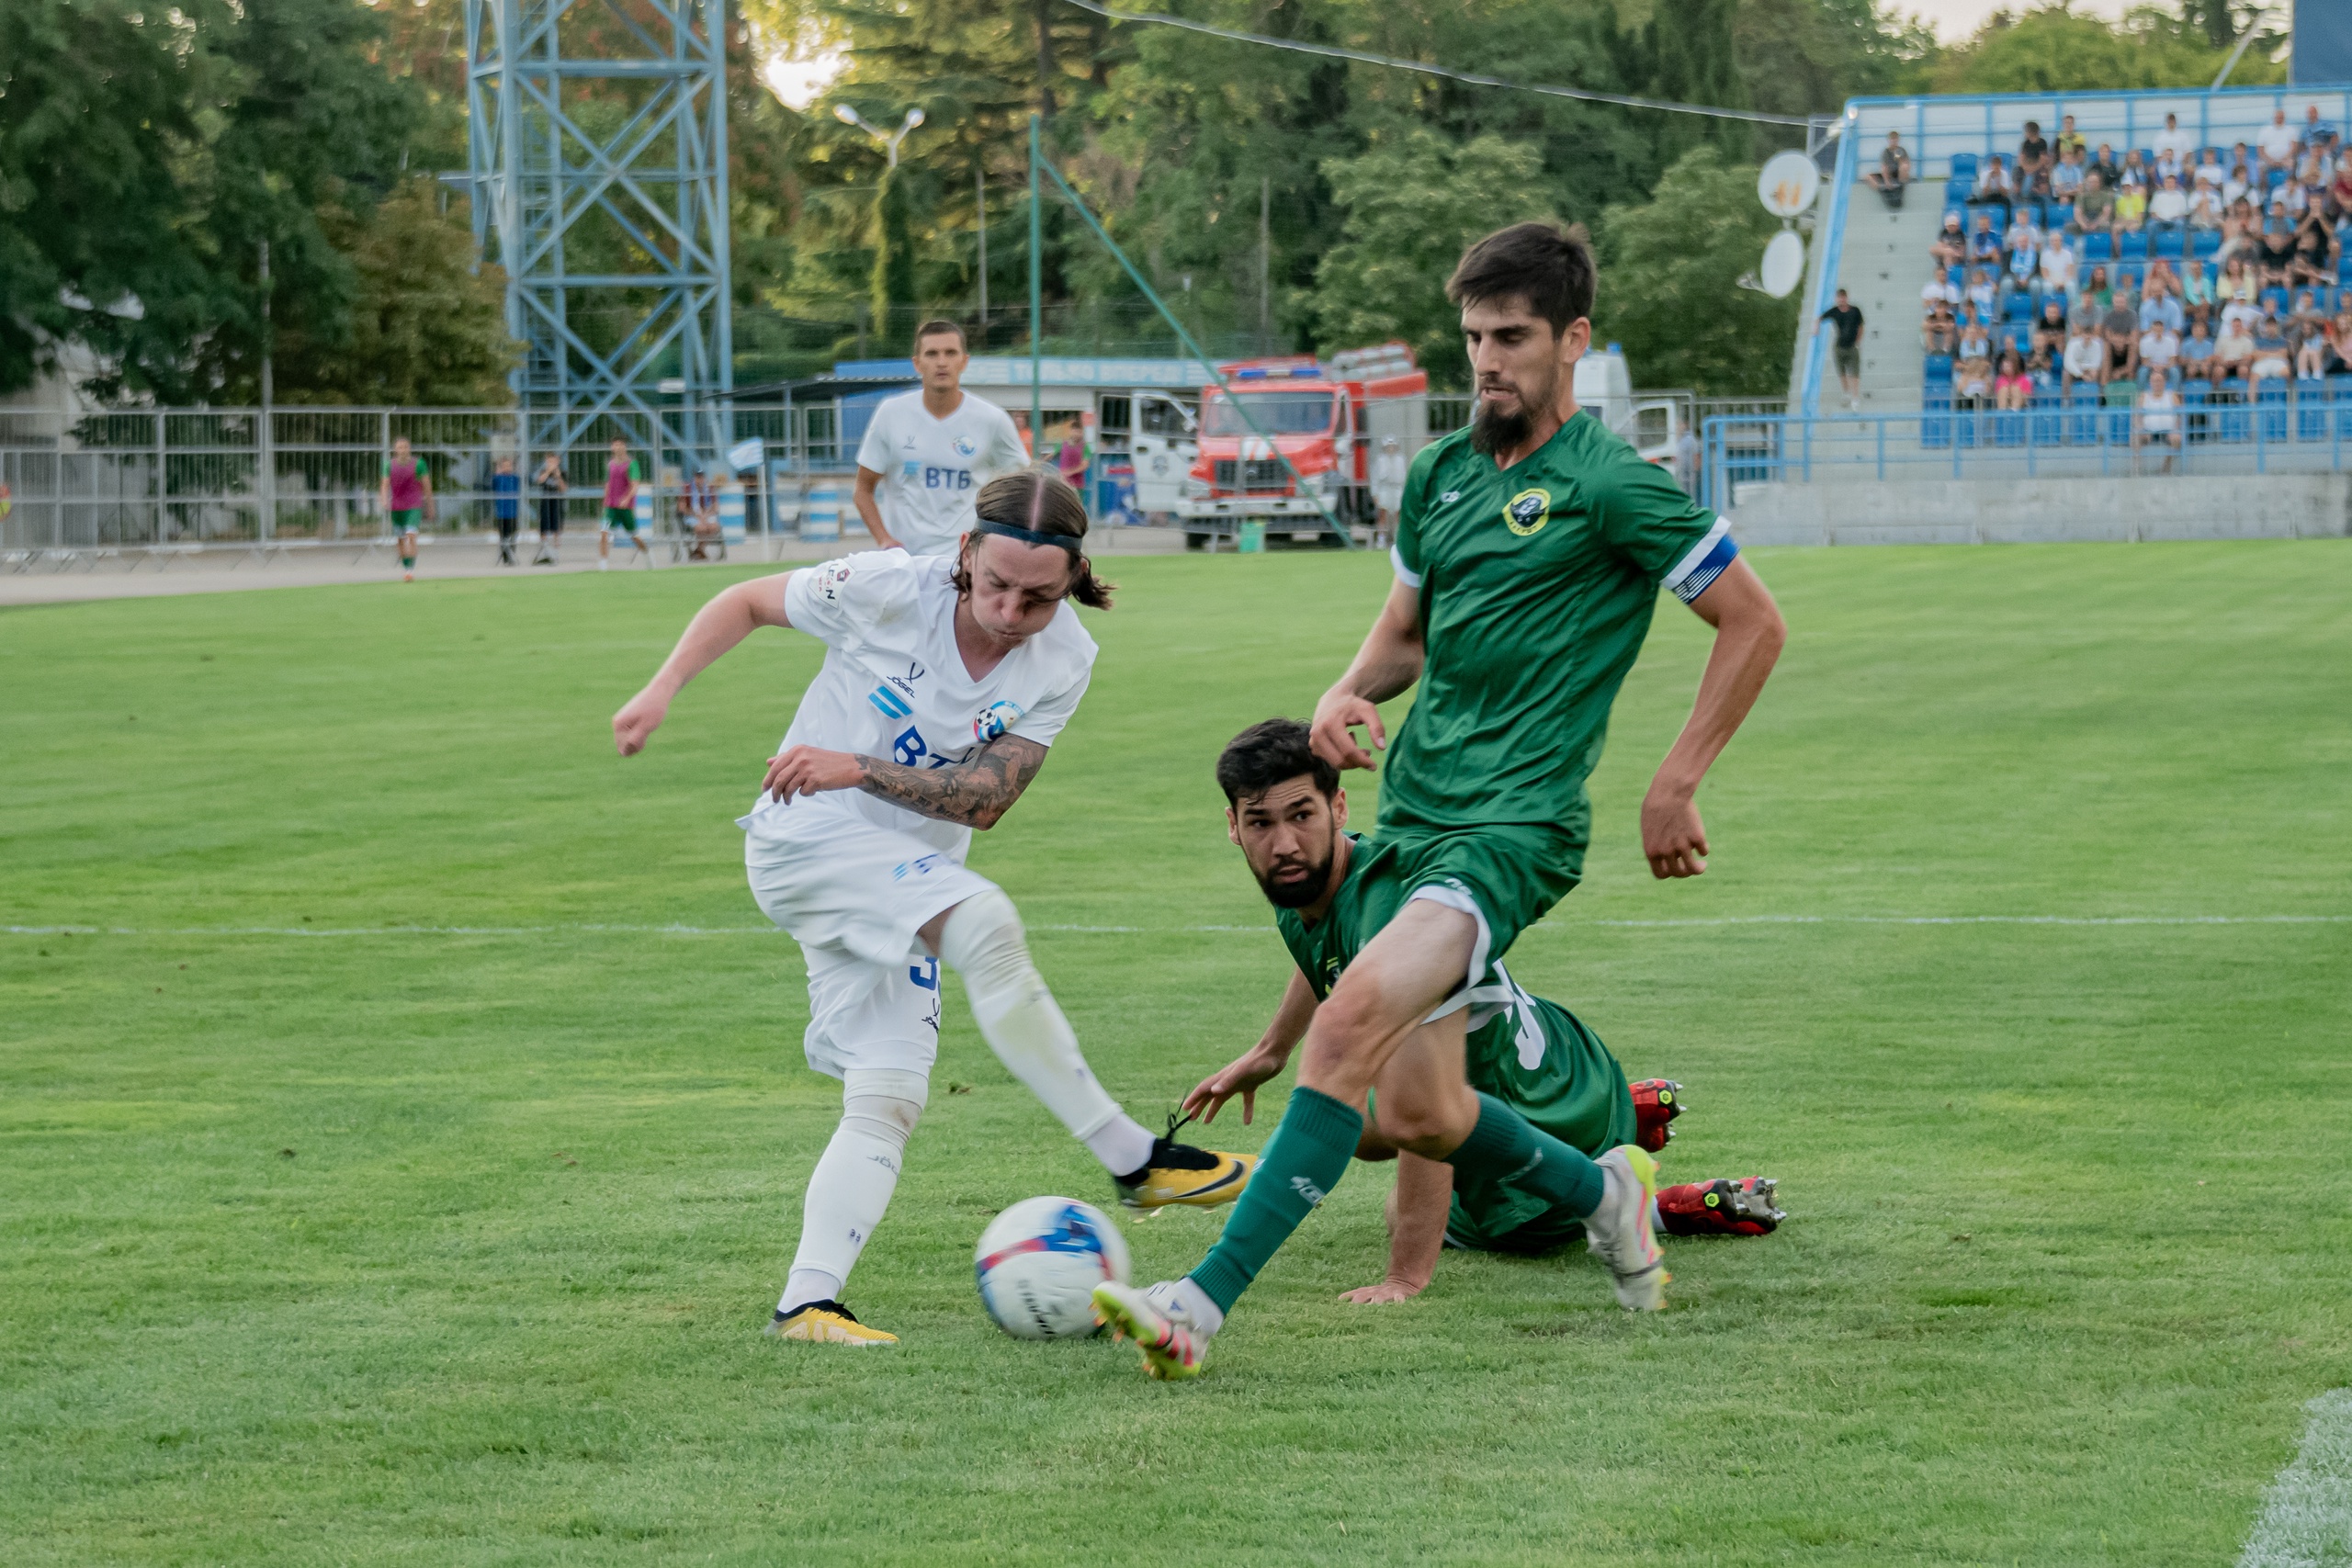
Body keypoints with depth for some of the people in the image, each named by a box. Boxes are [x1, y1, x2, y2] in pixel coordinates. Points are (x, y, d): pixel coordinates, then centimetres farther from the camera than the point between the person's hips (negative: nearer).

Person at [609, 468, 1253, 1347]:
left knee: (888, 1102, -6)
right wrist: (661, 692, -9)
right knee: (986, 923, -29)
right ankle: (1132, 1158, -26)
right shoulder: (888, 589, -16)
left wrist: (858, 768, -26)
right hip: (806, 842, -6)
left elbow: (986, 799, -14)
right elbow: (748, 603, 0)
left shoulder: (1063, 659, -7)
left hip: (908, 883, 6)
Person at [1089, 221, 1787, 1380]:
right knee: (1417, 1114, 6)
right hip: (1410, 813, 8)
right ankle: (1602, 1192, 35)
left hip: (1516, 824, -8)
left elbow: (1754, 624, -2)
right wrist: (1349, 693, 2)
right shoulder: (1439, 474, 13)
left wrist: (1675, 787, -5)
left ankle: (1204, 1304, -29)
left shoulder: (1614, 487, -7)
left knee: (1352, 1022, -26)